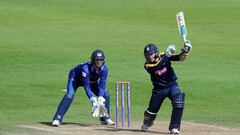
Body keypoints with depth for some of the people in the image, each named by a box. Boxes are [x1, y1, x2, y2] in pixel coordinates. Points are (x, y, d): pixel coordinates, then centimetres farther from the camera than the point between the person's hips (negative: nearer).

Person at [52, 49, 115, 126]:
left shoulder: (104, 69, -26)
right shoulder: (85, 68, -41)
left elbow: (102, 85, -24)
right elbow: (86, 86, -40)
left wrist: (100, 98, -39)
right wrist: (92, 99, -49)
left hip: (92, 81, 6)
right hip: (75, 78, -6)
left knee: (106, 93, -6)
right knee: (70, 94, -30)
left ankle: (105, 118, 10)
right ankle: (57, 119, -34)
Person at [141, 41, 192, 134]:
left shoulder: (164, 57, -10)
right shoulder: (148, 65, -15)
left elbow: (181, 58, -17)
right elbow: (157, 67, -36)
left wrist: (185, 51, -39)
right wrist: (166, 55, -43)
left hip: (172, 85, 0)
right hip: (159, 89, 0)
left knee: (178, 103, -25)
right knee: (152, 109, 8)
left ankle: (174, 127, -18)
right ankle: (147, 123, 44)